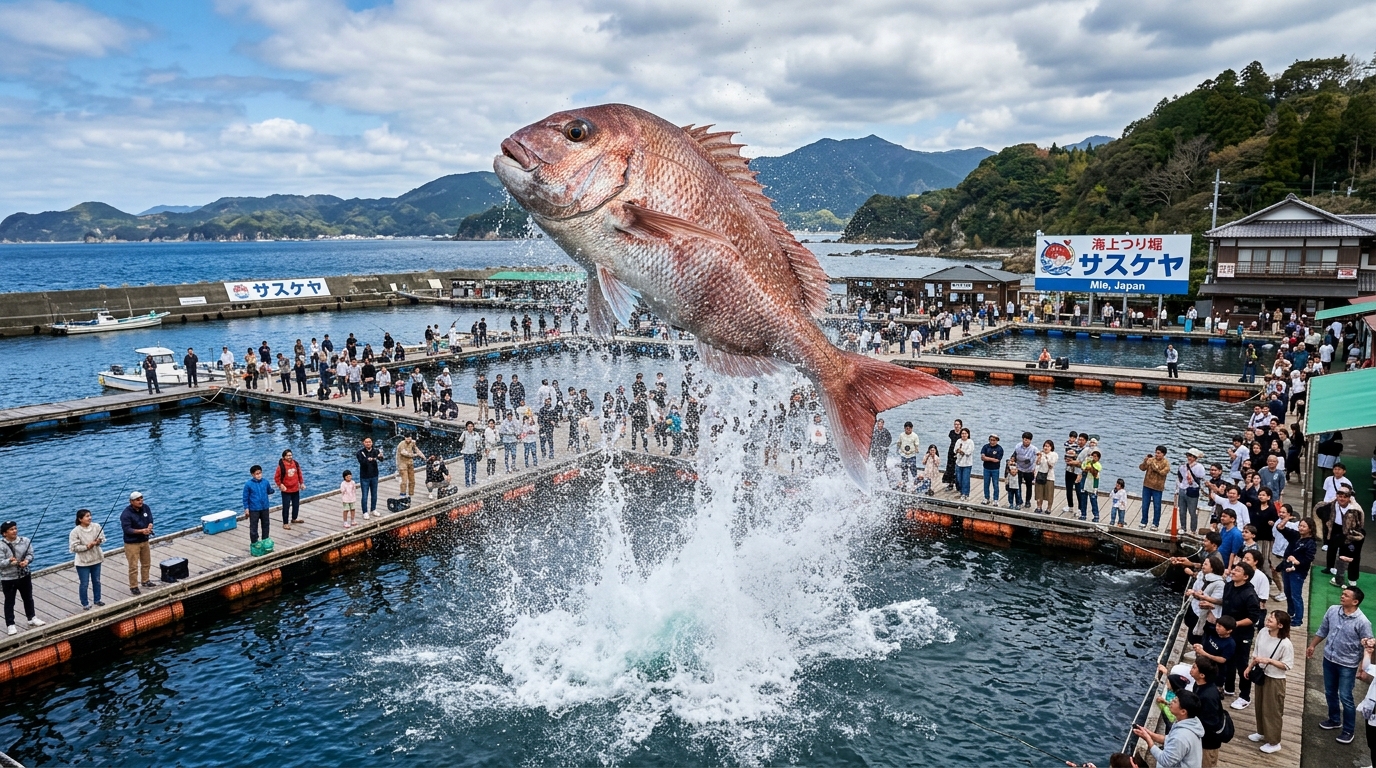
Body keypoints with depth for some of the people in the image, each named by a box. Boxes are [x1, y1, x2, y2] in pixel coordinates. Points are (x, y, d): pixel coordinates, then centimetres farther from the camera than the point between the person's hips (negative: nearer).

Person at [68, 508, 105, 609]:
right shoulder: (75, 532, -18)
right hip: (83, 562, -4)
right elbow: (74, 547, -18)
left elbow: (103, 538, 1)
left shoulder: (96, 526, -7)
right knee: (84, 583, 4)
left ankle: (97, 600, 34)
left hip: (96, 559, 4)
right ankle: (85, 604, 19)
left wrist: (99, 541, -21)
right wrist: (87, 546, -26)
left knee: (97, 581, 17)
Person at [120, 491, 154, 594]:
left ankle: (145, 581, 38)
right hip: (132, 543, -6)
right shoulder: (126, 514, -20)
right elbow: (126, 529, -25)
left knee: (146, 563, 20)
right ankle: (133, 587, 8)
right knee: (133, 566, -4)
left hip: (144, 541, 6)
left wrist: (149, 527, -22)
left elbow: (150, 520, 2)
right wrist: (141, 531, -34)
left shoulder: (146, 508, -2)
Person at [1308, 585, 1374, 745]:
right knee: (1330, 693, 20)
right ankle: (1334, 720, 40)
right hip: (1329, 659, 5)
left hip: (1347, 664, -5)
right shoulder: (1332, 610, -6)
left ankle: (1349, 730, 20)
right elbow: (1322, 630, 9)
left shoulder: (1362, 622, -21)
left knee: (1345, 698, 3)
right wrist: (1312, 646, 14)